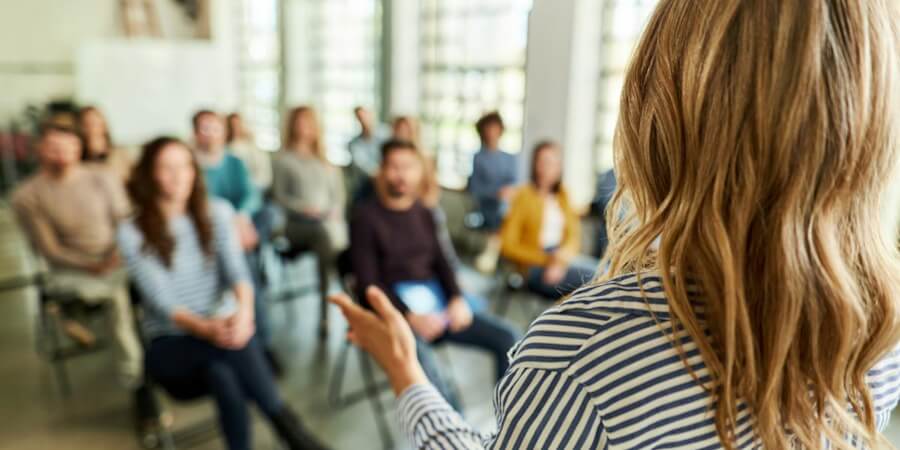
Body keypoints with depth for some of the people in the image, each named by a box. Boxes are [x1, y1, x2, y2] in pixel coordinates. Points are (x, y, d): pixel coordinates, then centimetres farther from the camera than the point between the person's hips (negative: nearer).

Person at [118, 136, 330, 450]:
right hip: (170, 345, -1)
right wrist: (204, 328, -35)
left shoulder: (217, 212, 3)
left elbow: (236, 270, -11)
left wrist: (244, 310, -34)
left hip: (222, 327, 2)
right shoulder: (132, 233, -5)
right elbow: (160, 299, -15)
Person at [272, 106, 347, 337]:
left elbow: (339, 195, 19)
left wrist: (334, 211, 0)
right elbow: (280, 196, 4)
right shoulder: (283, 158, 12)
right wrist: (304, 208, -10)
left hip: (329, 220, 2)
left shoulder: (326, 162, 24)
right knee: (325, 233, -31)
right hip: (298, 222, -1)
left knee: (334, 232, -30)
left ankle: (328, 315, -30)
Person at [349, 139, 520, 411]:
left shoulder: (423, 214, 15)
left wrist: (457, 298, -5)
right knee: (421, 359, -37)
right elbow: (368, 282, -8)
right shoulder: (366, 217, -2)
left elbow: (440, 262, 15)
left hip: (435, 303, 6)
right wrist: (410, 316, -20)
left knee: (507, 337, -8)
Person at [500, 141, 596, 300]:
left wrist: (562, 259, -10)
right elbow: (508, 246, -5)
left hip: (564, 258, 6)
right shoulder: (524, 195, -2)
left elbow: (573, 236, 11)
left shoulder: (562, 195, 15)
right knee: (595, 277, -26)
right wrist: (546, 260, -13)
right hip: (535, 266, -5)